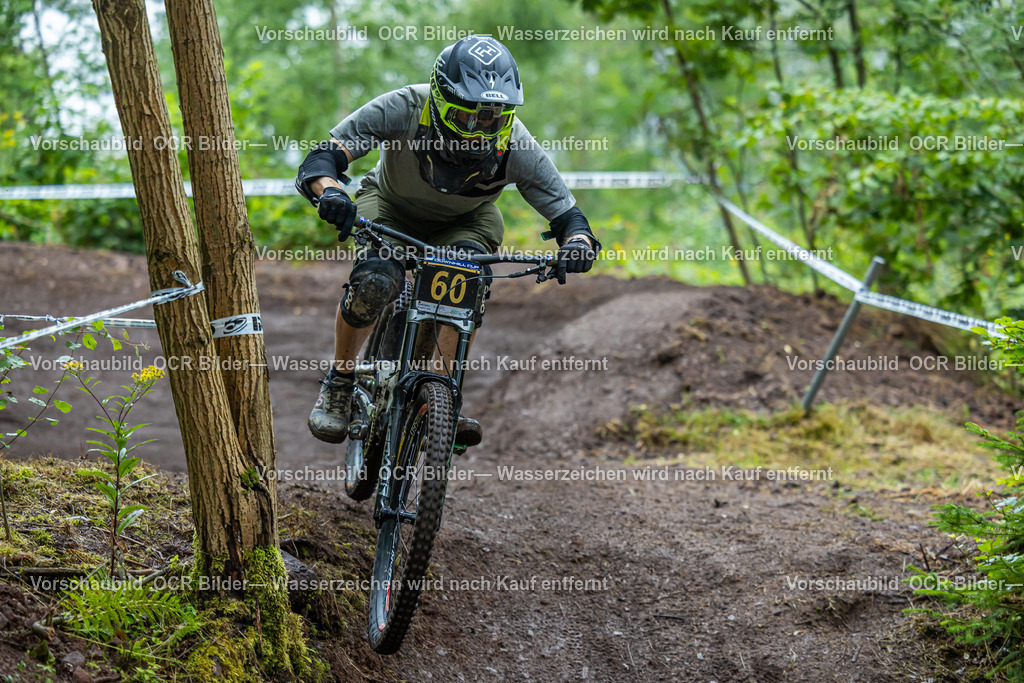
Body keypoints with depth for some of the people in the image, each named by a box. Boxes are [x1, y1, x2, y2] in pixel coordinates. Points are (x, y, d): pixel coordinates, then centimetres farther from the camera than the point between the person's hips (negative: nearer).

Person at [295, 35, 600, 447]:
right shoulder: (404, 109, -34)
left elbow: (567, 214, -25)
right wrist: (330, 192, -58)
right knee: (376, 279, -30)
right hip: (391, 210, -1)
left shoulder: (515, 147, -30)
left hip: (466, 222, 1)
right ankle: (339, 383, -5)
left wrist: (578, 244, -49)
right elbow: (322, 158, -35)